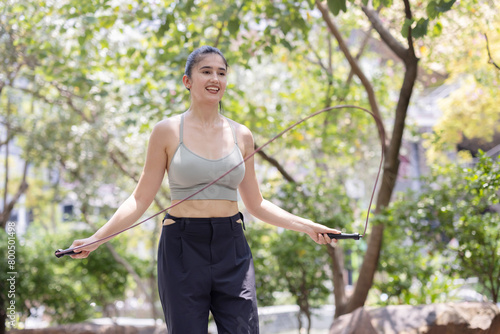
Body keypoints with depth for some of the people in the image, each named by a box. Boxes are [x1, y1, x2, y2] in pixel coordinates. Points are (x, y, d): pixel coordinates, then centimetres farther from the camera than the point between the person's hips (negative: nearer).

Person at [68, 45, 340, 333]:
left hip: (232, 251, 2)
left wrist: (306, 226, 8)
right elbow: (141, 200, 2)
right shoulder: (168, 131, 1)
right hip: (183, 250, -2)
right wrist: (95, 239, -8)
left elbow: (256, 204, 16)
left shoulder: (241, 135, 9)